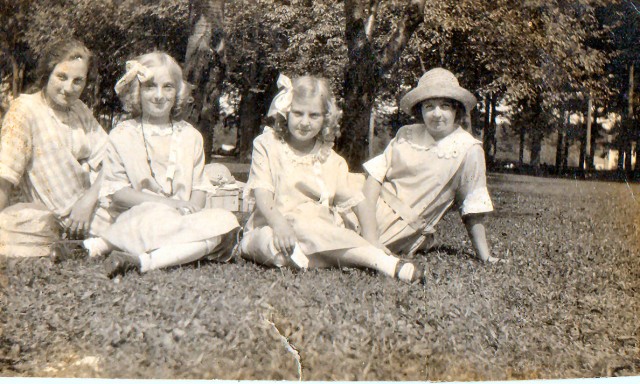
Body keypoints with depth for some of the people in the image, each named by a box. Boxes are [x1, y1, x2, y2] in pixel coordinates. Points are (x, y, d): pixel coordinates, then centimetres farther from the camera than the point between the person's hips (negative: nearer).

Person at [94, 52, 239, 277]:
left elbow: (199, 187, 12)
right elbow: (117, 191, -2)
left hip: (182, 218, 5)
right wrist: (168, 202, -13)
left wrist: (193, 208, -13)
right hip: (137, 216, -5)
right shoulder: (122, 136, 6)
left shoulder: (190, 136, 16)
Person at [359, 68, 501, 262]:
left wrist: (485, 257, -4)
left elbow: (473, 211, -1)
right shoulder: (406, 134, 6)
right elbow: (376, 175, -2)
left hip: (400, 230, -6)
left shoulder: (468, 149, -6)